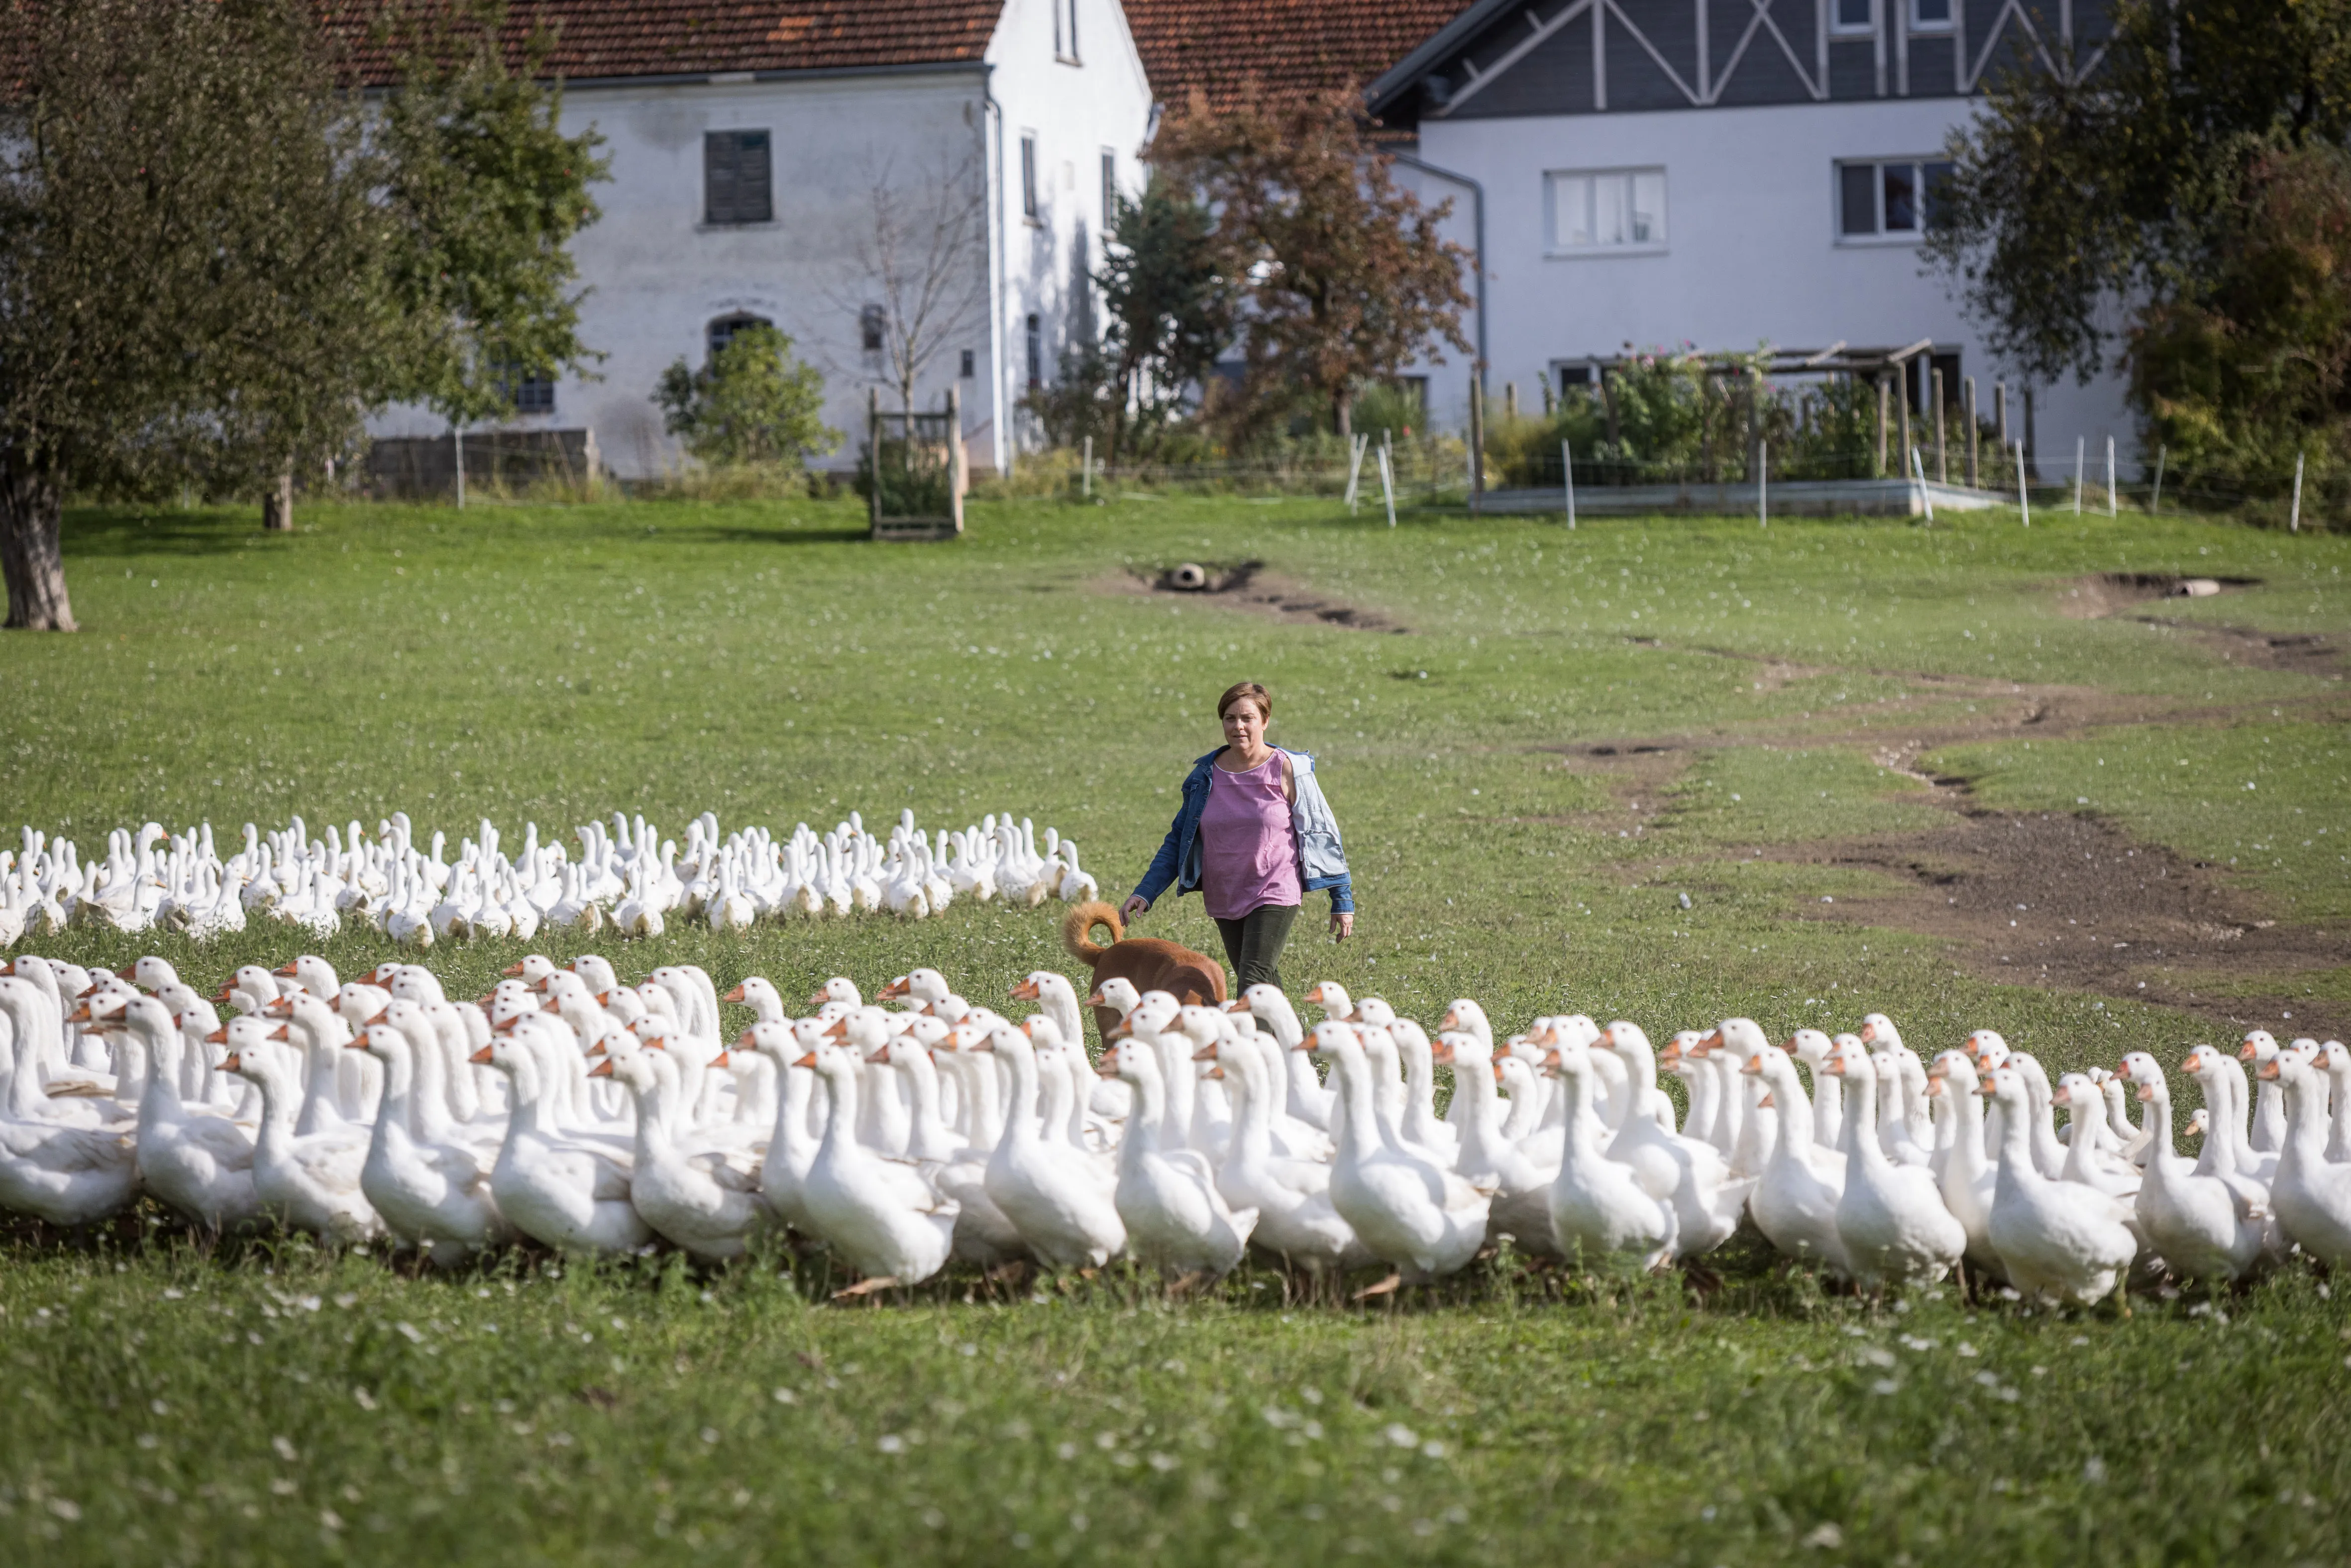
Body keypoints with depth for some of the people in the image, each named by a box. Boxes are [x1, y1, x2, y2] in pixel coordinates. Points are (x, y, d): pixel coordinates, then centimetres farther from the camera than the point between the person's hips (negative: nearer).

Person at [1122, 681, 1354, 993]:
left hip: (1275, 895, -5)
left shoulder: (1286, 771, -7)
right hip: (1224, 901, 5)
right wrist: (1145, 893, 0)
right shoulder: (1205, 776, 4)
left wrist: (1342, 900, 0)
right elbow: (1178, 839, 11)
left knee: (1253, 987, -18)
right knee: (1266, 987, 14)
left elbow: (1321, 833, -1)